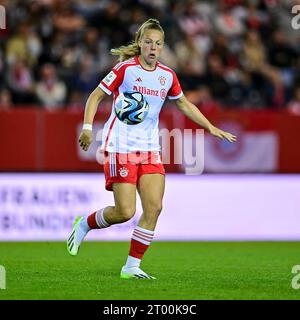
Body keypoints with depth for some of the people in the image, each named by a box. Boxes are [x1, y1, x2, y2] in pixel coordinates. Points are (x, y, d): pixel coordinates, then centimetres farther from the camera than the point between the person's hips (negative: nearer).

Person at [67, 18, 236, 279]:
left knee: (154, 208, -8)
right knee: (125, 212, -10)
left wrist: (211, 127, 20)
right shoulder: (125, 69, -7)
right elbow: (96, 96, -3)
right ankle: (84, 224, 19)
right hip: (121, 147, -5)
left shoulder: (167, 76, 7)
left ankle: (132, 266, 1)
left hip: (150, 150, 5)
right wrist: (87, 127, -17)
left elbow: (184, 104, 24)